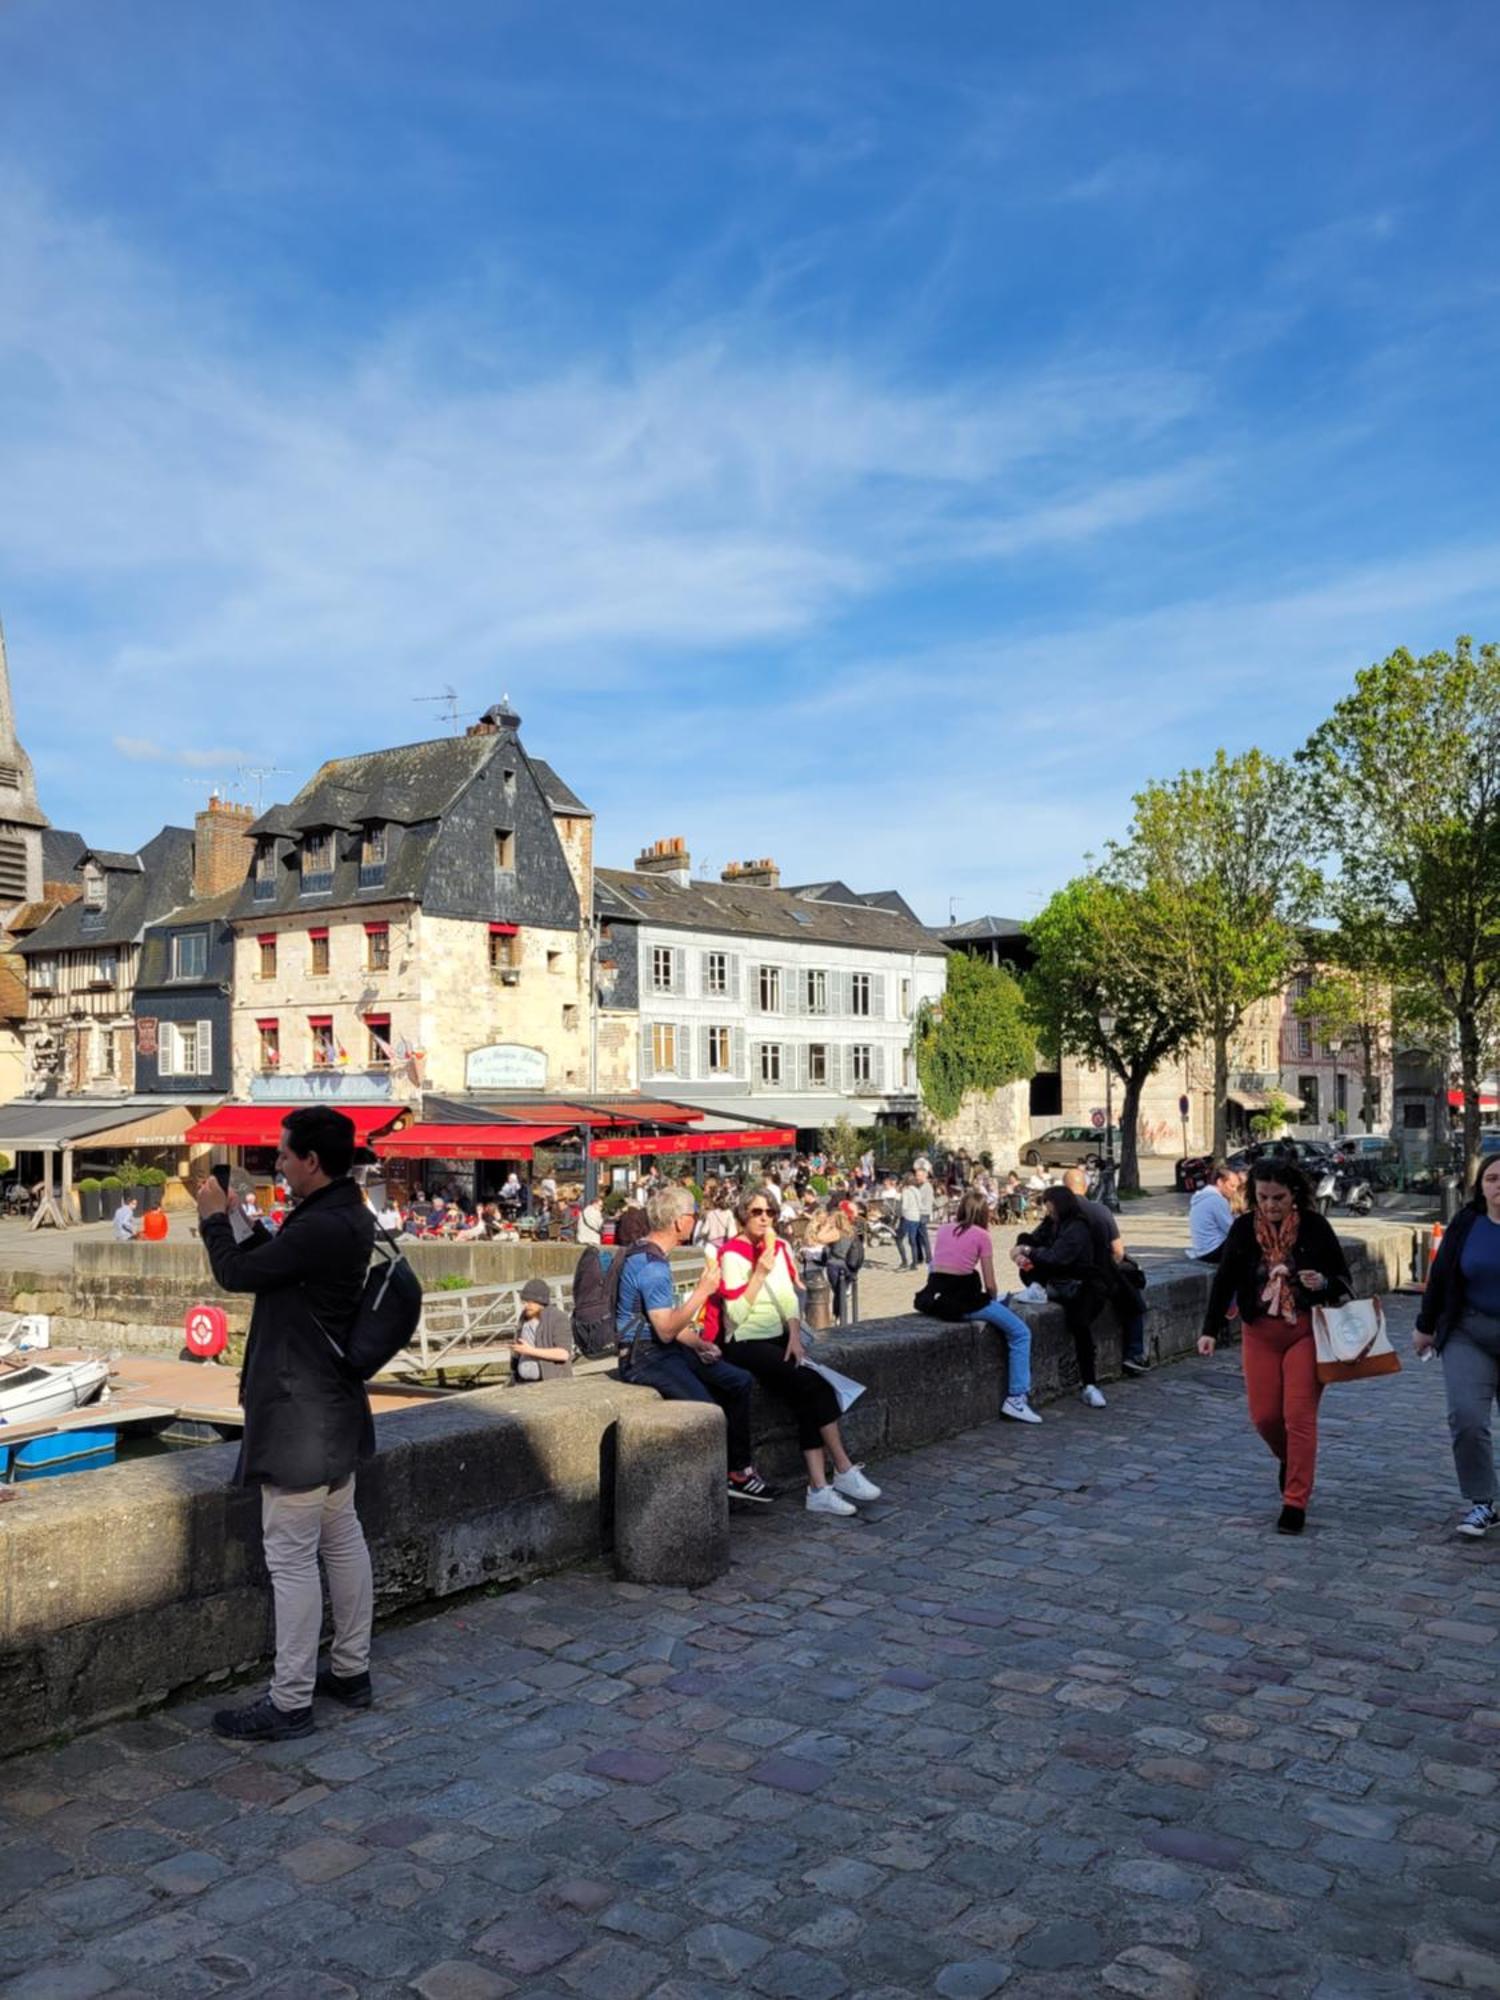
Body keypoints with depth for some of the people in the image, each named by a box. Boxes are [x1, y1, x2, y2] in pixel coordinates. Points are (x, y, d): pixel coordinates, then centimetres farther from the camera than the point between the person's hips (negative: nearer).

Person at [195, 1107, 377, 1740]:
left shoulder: (320, 1227, -25)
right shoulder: (349, 1216, 7)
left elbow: (235, 1274, -14)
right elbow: (274, 1262, 19)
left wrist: (215, 1218, 2)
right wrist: (239, 1220, 12)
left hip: (300, 1413, -10)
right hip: (333, 1406, 10)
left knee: (291, 1556, -1)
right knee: (341, 1539, 17)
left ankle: (290, 1702, 9)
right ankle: (351, 1670, 29)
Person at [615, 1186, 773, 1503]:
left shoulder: (653, 1255, 12)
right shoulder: (651, 1266, -21)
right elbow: (666, 1331, -26)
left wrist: (696, 1343, 8)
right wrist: (702, 1292, -23)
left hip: (665, 1349, 11)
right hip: (645, 1356, -11)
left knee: (739, 1382, 6)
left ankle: (740, 1471, 10)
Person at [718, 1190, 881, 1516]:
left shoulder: (778, 1247, 10)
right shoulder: (732, 1254, -10)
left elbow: (789, 1297, 10)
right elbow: (737, 1315, -16)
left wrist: (794, 1337, -6)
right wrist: (760, 1273, -21)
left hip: (780, 1339, 6)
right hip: (746, 1344, -6)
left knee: (807, 1400, -19)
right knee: (817, 1387, -22)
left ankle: (818, 1488, -23)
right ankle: (844, 1470, -12)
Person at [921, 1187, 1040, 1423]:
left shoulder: (944, 1229, 13)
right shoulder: (980, 1235, -1)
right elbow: (990, 1285, -2)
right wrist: (993, 1299, 20)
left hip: (936, 1298, 6)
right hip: (963, 1300, -6)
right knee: (1021, 1334, 6)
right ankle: (1016, 1397, 0)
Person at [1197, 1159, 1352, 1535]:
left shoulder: (1314, 1227, -8)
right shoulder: (1243, 1229, -3)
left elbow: (1343, 1279, 1)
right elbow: (1225, 1279, -1)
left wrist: (1323, 1283, -22)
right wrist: (1210, 1330, -9)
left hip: (1307, 1332, -2)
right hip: (1260, 1334, 3)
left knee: (1299, 1416, -6)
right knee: (1264, 1415, 4)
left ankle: (1295, 1502, 3)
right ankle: (1289, 1461, 37)